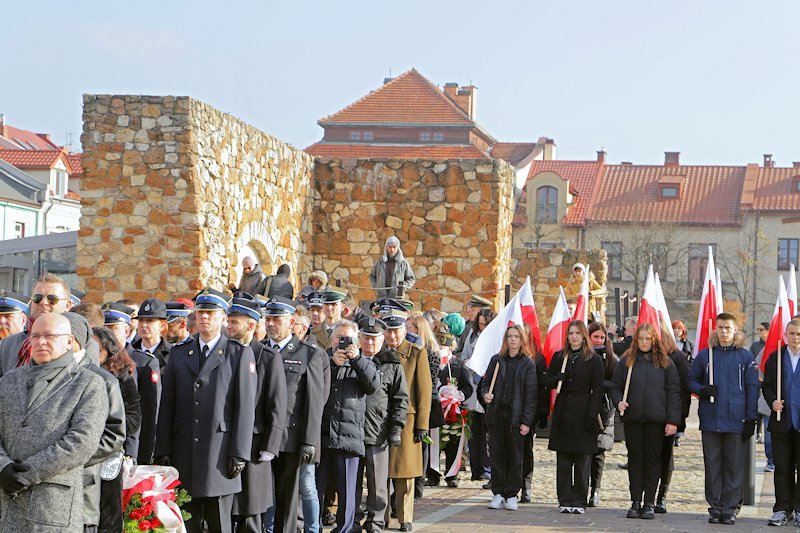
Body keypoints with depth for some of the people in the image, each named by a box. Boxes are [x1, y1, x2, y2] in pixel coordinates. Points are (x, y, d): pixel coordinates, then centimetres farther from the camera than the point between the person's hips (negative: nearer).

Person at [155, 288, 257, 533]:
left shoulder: (240, 354, 4)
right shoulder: (178, 355, 14)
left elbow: (245, 407, -2)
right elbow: (167, 407, 10)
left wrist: (239, 454, -9)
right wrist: (163, 452, 3)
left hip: (219, 455, -3)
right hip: (184, 455, 3)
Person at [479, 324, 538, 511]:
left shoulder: (528, 364, 2)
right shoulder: (496, 360, 11)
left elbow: (531, 394, -2)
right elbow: (485, 383, 17)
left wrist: (527, 421, -9)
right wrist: (486, 395, -8)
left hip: (516, 416, -3)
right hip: (496, 414, 3)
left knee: (515, 456, 1)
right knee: (497, 455, 3)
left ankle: (512, 495, 7)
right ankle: (498, 494, 9)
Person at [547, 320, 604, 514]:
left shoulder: (594, 360, 1)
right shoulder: (559, 357, 13)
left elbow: (597, 390, -3)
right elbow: (548, 382, 12)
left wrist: (592, 416, -12)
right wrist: (558, 378, -11)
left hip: (583, 414, -3)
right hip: (563, 413, 3)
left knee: (582, 460, 0)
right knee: (563, 461, 3)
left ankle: (579, 501, 6)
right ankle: (565, 501, 9)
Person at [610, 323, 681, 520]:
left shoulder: (665, 362, 4)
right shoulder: (626, 361, 8)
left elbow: (673, 392, 2)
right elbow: (615, 386, 12)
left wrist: (673, 420, -5)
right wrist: (619, 402, -10)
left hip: (656, 420, -1)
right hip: (632, 418, 1)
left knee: (653, 459, 1)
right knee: (635, 459, 5)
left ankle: (650, 503, 6)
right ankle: (635, 502, 10)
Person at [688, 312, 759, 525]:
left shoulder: (745, 357, 5)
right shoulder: (704, 355, 7)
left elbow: (752, 388, 6)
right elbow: (692, 380, 14)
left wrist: (751, 419, 0)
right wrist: (702, 390, -8)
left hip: (735, 420, -1)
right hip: (710, 419, 1)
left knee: (733, 465, 2)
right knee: (712, 465, 4)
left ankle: (729, 507, 8)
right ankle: (714, 507, 11)